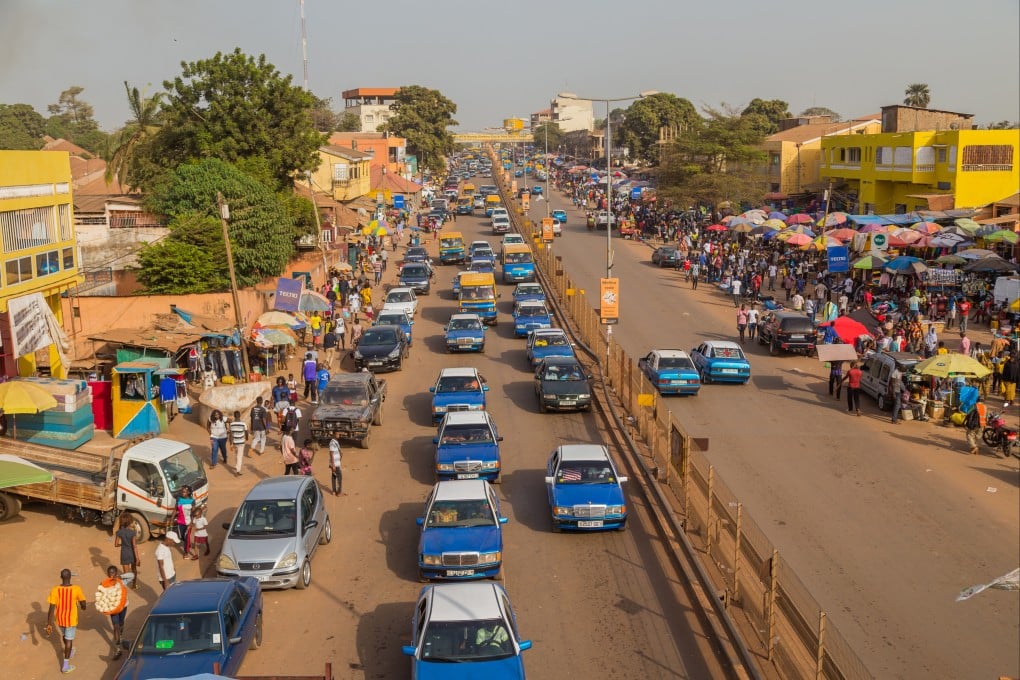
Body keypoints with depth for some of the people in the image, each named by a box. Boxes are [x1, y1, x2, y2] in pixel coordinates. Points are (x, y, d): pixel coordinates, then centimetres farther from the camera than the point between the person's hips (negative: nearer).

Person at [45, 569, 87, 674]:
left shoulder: (55, 590, -19)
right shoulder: (76, 589, -21)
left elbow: (52, 608, -17)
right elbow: (83, 603, -7)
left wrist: (49, 624, -11)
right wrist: (83, 607, 18)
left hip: (60, 619, 2)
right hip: (71, 619, -2)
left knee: (64, 635, 27)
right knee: (69, 640, 10)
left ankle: (70, 652, 53)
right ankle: (65, 665, 10)